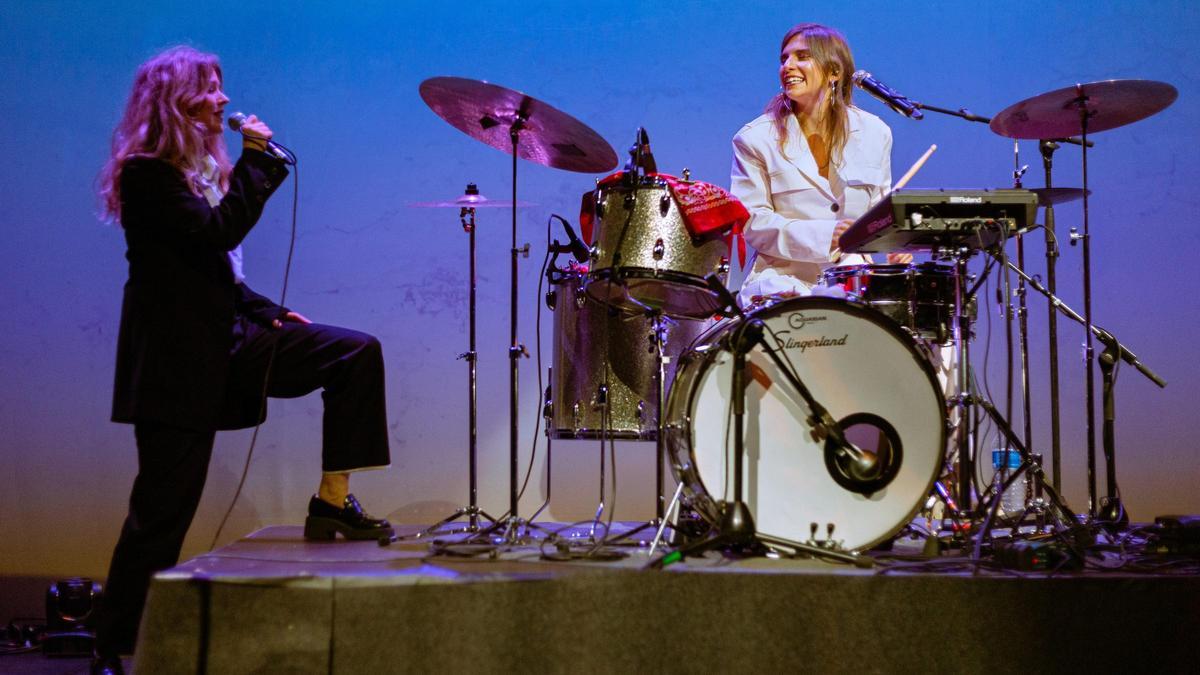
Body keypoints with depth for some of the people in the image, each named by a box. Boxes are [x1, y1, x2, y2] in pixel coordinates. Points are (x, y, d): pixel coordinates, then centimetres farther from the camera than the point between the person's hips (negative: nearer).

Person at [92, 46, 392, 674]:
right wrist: (257, 161, -18)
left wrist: (266, 311, 8)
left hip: (227, 338, 8)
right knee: (163, 510, -5)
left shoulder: (202, 169, 16)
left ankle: (333, 501, -2)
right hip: (177, 357, -8)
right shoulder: (145, 173, -12)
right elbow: (215, 235, -25)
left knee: (357, 353, -5)